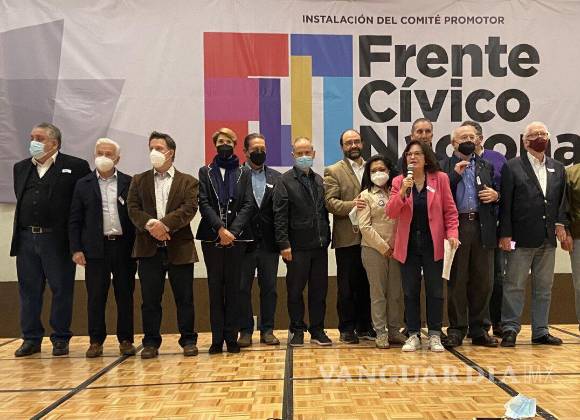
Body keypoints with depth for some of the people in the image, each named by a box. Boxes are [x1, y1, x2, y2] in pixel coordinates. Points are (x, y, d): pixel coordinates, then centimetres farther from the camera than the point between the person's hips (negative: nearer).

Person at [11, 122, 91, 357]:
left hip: (57, 239, -5)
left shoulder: (76, 166, -3)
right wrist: (20, 232, 14)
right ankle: (31, 339, 21)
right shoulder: (21, 168, 15)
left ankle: (61, 339, 14)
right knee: (28, 291, 10)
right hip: (26, 239, 5)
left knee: (62, 290, 3)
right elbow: (20, 199, 21)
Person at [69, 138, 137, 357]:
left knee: (125, 296, 5)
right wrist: (76, 249, -2)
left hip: (124, 246, 0)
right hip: (95, 248, 0)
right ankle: (96, 341, 14)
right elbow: (75, 220, 6)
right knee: (95, 297, 3)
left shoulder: (129, 183, 6)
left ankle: (126, 340, 15)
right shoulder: (83, 184, 7)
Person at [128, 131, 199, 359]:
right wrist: (149, 225, -17)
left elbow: (189, 208, -7)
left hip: (180, 248, -1)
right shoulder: (139, 180, 13)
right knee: (150, 300, 6)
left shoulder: (188, 181, 7)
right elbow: (133, 209, 2)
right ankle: (151, 342, 16)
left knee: (184, 299, 4)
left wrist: (164, 223, -20)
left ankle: (189, 340, 15)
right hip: (149, 248, 2)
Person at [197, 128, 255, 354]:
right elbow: (204, 203, -1)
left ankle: (231, 337, 8)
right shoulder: (205, 172, 10)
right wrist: (220, 229, -14)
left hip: (237, 237, 0)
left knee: (233, 287, 2)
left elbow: (249, 205, 0)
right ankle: (217, 338, 8)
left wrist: (232, 231, -13)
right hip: (211, 237, 0)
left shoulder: (244, 173, 10)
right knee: (215, 287, 3)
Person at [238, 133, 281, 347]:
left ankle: (267, 330, 18)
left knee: (269, 288, 8)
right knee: (243, 288, 5)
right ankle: (245, 331, 15)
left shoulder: (276, 178, 9)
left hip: (269, 243, 2)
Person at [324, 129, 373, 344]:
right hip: (347, 237, -4)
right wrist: (351, 205, -21)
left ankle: (364, 326, 19)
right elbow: (330, 202, -7)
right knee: (346, 285, 2)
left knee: (366, 284, 9)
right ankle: (347, 328, 11)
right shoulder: (333, 171, 2)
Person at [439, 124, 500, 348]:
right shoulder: (444, 167, 6)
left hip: (482, 229, 3)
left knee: (482, 282, 6)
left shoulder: (486, 166, 18)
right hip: (456, 227, -3)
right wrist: (455, 174, -12)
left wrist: (495, 195, -1)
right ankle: (457, 330, 11)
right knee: (456, 281, 2)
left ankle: (478, 329, 16)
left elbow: (495, 193, 21)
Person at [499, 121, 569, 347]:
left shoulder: (558, 168, 14)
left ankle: (541, 332, 19)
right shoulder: (512, 167, -2)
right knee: (515, 285, 0)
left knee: (544, 287, 10)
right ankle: (510, 329, 8)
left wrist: (561, 223, -3)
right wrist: (505, 234, -12)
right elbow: (505, 203, -7)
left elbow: (563, 200, 14)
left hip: (548, 238, 5)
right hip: (522, 238, -5)